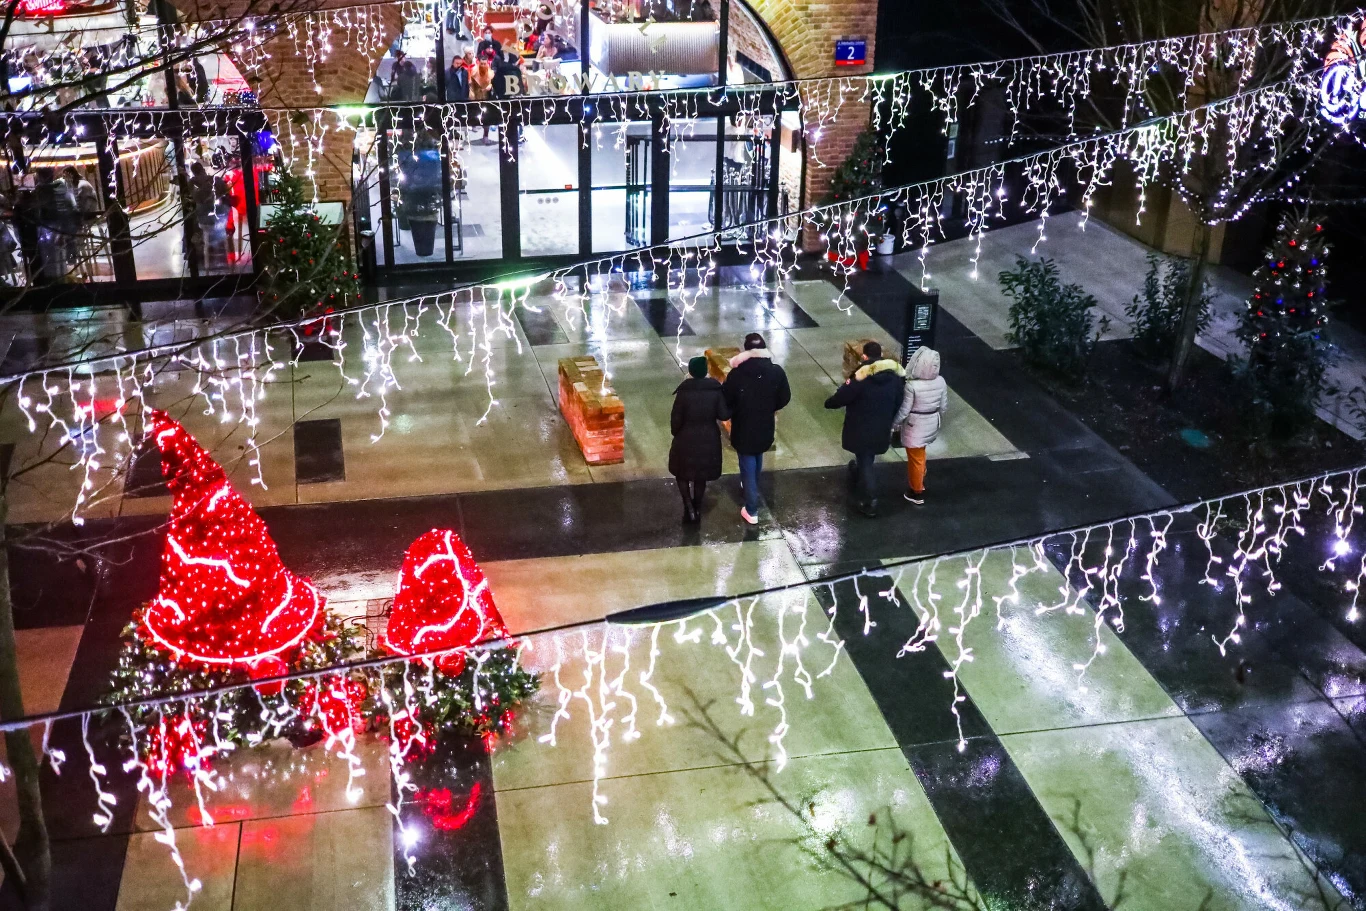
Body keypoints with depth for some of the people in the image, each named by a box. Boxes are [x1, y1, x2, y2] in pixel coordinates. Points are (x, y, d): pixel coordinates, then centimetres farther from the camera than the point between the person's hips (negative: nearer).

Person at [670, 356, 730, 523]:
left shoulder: (684, 391, -18)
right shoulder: (716, 389, -11)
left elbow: (676, 419, -12)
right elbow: (724, 415, -11)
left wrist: (676, 433, 7)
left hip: (686, 439, -3)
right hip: (708, 440, 3)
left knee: (682, 473, 18)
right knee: (701, 476, 20)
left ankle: (689, 507, 6)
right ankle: (697, 510, 30)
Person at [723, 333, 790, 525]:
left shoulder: (736, 374, -21)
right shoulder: (776, 372, -13)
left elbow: (725, 402, -12)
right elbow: (784, 399, -2)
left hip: (743, 429, -3)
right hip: (765, 427, 3)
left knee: (748, 466, 8)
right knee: (756, 461, 29)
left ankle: (752, 511, 13)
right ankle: (750, 487, 54)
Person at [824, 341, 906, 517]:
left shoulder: (861, 378, -23)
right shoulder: (894, 376, -4)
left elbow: (841, 397, -18)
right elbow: (898, 403, 6)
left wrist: (829, 402, 3)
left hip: (861, 431, -5)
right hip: (882, 430, 6)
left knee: (865, 463, 6)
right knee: (866, 459, 25)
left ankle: (869, 502, 7)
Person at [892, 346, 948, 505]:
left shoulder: (912, 386, -29)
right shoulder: (941, 382, -12)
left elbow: (904, 410, -19)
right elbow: (944, 406, 0)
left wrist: (894, 423, -2)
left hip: (915, 425, -5)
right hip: (932, 423, 6)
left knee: (915, 458, 15)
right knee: (920, 453, 31)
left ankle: (917, 493, 31)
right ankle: (920, 481, 50)